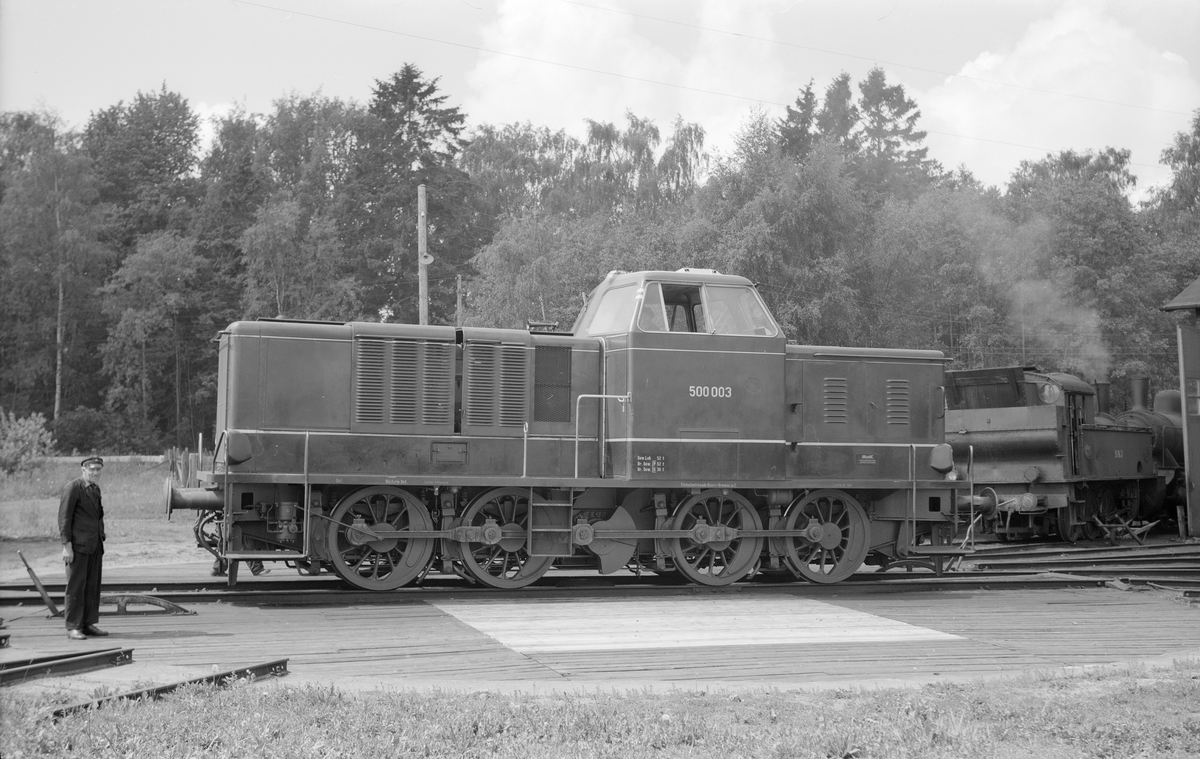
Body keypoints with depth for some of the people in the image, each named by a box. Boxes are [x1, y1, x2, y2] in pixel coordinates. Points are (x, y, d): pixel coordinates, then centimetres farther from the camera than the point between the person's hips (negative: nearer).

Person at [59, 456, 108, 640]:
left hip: (95, 546, 7)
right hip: (78, 546, -7)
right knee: (76, 586, -5)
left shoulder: (96, 489, 16)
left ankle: (88, 624, 10)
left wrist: (101, 545, 19)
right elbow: (64, 518, -11)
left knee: (93, 585, 5)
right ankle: (73, 627, -2)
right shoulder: (72, 488, -8)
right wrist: (66, 546, -16)